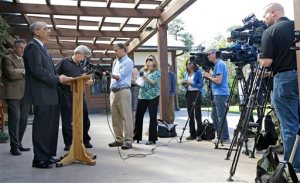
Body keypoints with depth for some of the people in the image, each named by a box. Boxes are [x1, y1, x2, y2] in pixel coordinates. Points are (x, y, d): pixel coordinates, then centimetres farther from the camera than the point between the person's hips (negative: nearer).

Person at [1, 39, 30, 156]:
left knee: (23, 119, 8)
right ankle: (14, 146, 0)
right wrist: (24, 72, -4)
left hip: (24, 94, 7)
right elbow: (11, 74, -15)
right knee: (15, 119, -7)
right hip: (13, 94, -7)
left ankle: (19, 143, 18)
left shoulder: (24, 60, 21)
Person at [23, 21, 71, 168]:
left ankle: (49, 155, 24)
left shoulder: (41, 47, 20)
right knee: (41, 127, -2)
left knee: (51, 126, 14)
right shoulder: (33, 46, -10)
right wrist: (57, 79, -14)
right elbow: (37, 71, -20)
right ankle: (40, 159, 8)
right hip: (41, 95, -10)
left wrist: (60, 79, 5)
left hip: (50, 95, 10)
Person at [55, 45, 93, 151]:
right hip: (66, 94, -5)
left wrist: (89, 82, -4)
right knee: (67, 120, 2)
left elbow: (83, 80, 16)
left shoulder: (81, 67, 17)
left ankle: (85, 140, 22)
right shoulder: (65, 62, 1)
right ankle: (68, 143, 13)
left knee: (84, 118, 7)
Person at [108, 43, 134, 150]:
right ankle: (119, 139, 15)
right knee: (115, 117, 8)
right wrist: (111, 90, 12)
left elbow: (119, 76, -16)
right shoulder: (115, 62, 20)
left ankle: (128, 141, -5)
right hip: (113, 92, 8)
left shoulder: (128, 62, -5)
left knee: (126, 117, -7)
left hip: (123, 91, -8)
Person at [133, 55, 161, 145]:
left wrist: (145, 77, -23)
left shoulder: (157, 72, 0)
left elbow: (154, 82, -13)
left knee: (153, 117, -3)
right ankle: (136, 136, 17)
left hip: (153, 97, -5)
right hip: (142, 96, 5)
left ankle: (152, 139, 5)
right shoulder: (143, 70, 15)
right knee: (138, 116, 5)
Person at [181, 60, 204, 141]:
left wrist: (191, 84, -19)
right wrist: (184, 84, -3)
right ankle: (192, 134, 11)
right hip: (188, 94, 6)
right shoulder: (186, 73, 15)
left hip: (196, 93, -6)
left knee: (197, 114, -6)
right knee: (190, 115, 6)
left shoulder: (198, 72, -2)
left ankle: (199, 134, -2)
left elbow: (201, 84, -10)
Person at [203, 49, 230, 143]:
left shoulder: (220, 64, -12)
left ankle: (225, 138, 2)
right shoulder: (218, 64, 17)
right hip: (217, 94, 10)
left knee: (221, 117, -5)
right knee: (214, 115, 14)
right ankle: (219, 136, 23)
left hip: (221, 94, -10)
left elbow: (218, 80, -19)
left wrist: (208, 76, -7)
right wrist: (209, 75, 7)